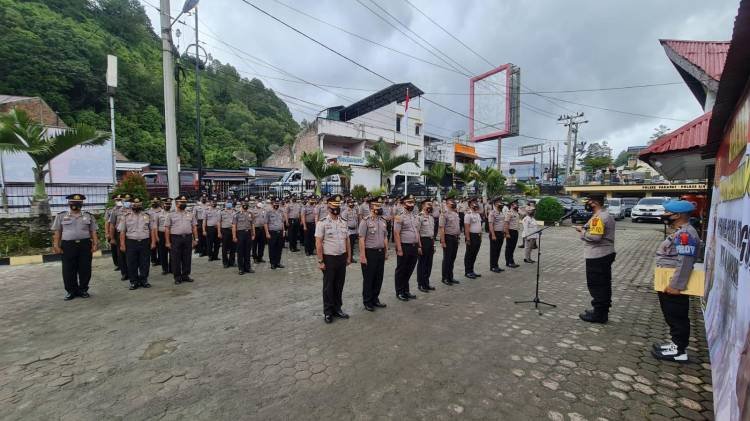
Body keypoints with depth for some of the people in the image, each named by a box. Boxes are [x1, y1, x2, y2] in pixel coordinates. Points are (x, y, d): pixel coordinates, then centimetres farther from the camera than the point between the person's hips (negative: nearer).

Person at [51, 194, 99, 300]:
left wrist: (95, 244, -1)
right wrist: (56, 245, -1)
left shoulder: (89, 216, 9)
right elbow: (57, 232, 7)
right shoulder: (61, 216, 8)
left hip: (85, 245, 0)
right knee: (68, 270, 4)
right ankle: (71, 291, 18)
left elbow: (93, 232, 8)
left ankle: (83, 290, 18)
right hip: (68, 246, 0)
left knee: (85, 269, 5)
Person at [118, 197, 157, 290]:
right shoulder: (126, 217, 6)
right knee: (132, 264, 4)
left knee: (145, 263, 6)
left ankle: (144, 280, 18)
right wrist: (122, 244, -3)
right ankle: (133, 282, 15)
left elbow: (152, 229, 6)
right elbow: (122, 232, 4)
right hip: (131, 243, 0)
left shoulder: (147, 216, 8)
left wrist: (153, 242, -1)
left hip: (145, 242, 0)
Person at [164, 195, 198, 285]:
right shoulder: (171, 215, 3)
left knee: (187, 258, 8)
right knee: (176, 259, 3)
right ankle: (177, 277, 13)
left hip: (188, 238, 2)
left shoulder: (191, 214, 11)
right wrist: (168, 242, -5)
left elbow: (194, 227, 10)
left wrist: (195, 239, 4)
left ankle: (185, 275, 20)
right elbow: (167, 229, 0)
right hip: (175, 238, -2)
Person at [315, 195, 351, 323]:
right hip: (329, 258, -5)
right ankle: (328, 312, 22)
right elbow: (318, 243, -13)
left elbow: (347, 241, 11)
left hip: (342, 258, 5)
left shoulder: (343, 223, 7)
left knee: (339, 285, 14)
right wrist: (320, 261, -15)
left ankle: (337, 309, 29)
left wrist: (349, 257, 9)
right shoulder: (322, 223, -11)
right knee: (328, 286, 8)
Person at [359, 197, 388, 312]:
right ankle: (367, 302, 21)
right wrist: (362, 256, -17)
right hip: (370, 252, -6)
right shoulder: (365, 221, -12)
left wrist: (386, 252, 13)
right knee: (368, 279, 6)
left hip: (381, 252, 6)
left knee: (379, 278, 14)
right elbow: (361, 240, -15)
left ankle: (375, 299, 31)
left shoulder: (383, 221, 8)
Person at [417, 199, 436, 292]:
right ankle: (421, 284, 15)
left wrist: (433, 244, 17)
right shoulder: (419, 217, -13)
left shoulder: (431, 217, 13)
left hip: (431, 241, 8)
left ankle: (426, 283, 26)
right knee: (422, 263, 3)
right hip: (423, 240, -8)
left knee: (429, 263, 14)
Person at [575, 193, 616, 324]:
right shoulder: (606, 215, 15)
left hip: (597, 256, -11)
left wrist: (582, 231, -12)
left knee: (596, 285, -2)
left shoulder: (598, 217, -19)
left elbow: (595, 236, -28)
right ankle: (603, 311, 26)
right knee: (604, 284, 16)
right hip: (605, 254, 11)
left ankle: (599, 314, 6)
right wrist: (585, 229, 5)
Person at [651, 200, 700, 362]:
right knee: (674, 317, 18)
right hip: (670, 285, 10)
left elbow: (685, 262, -26)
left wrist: (676, 285, -26)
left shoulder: (685, 234, -21)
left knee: (677, 318, 1)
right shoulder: (682, 233, 12)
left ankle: (679, 351, 12)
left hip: (673, 286, -10)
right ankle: (677, 344, 29)